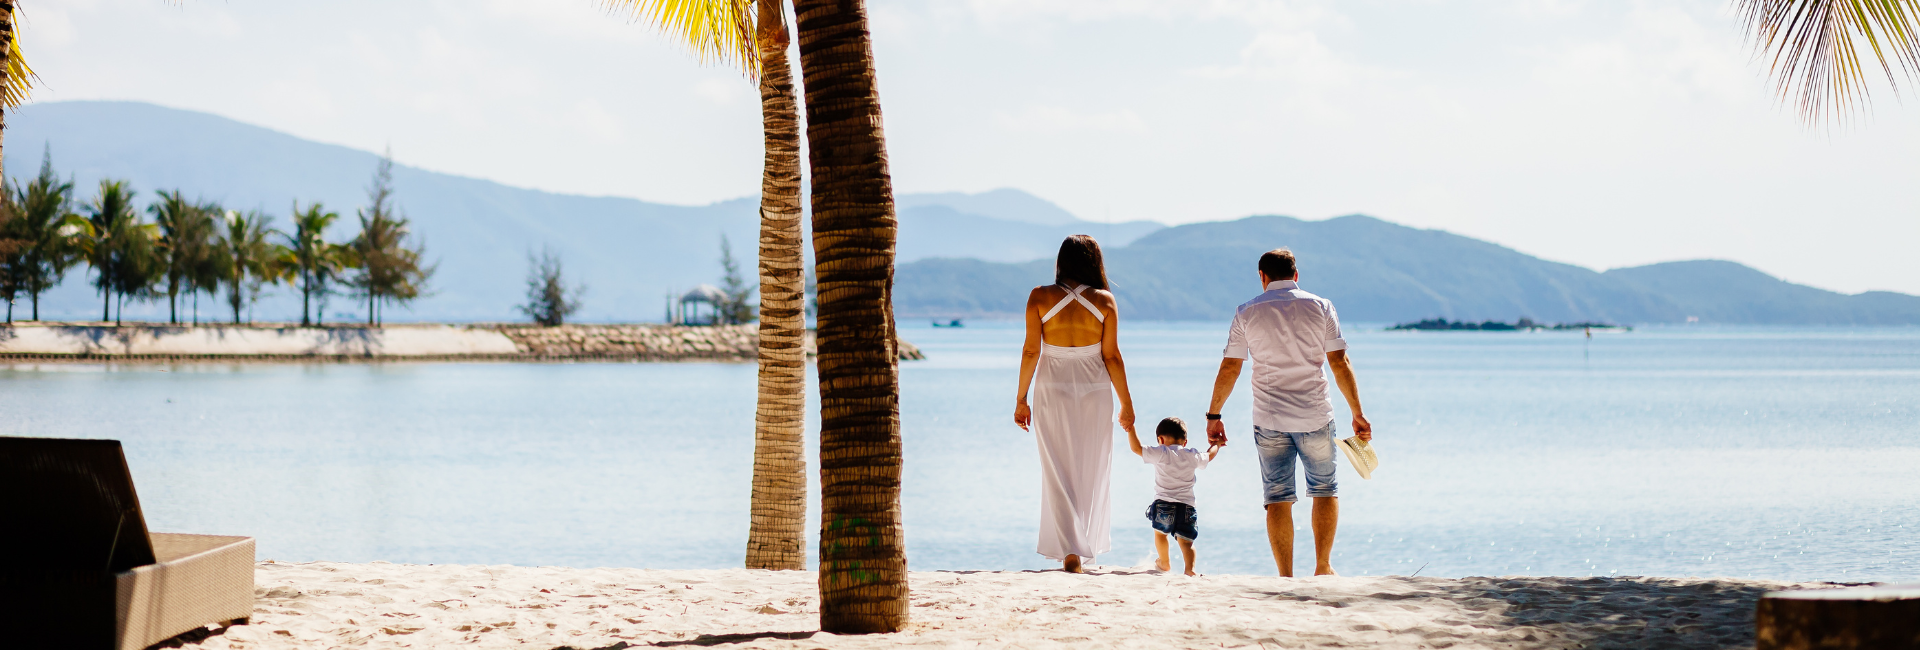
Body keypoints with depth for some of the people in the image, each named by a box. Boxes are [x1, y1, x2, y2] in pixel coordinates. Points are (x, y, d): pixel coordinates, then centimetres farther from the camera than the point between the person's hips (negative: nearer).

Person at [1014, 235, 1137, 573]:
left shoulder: (1039, 297, -4)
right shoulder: (1104, 301, -3)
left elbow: (1031, 351, -5)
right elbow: (1112, 357, -3)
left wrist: (1021, 399, 3)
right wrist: (1126, 404, 4)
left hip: (1052, 392, 0)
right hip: (1095, 393, 0)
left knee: (1058, 474, 4)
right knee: (1092, 474, 14)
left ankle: (1070, 551, -7)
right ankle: (1088, 547, 23)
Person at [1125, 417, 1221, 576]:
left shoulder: (1161, 454, -1)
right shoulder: (1193, 456, 12)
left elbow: (1137, 448, -7)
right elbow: (1209, 456, 33)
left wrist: (1130, 430, 0)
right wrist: (1216, 445, 53)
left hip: (1163, 504, -2)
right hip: (1186, 506, 2)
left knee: (1160, 532, 23)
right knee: (1186, 541, 0)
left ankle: (1165, 563, 39)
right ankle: (1189, 568, -20)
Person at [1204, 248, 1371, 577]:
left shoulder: (1247, 313, 2)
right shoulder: (1320, 307, 2)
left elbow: (1229, 368, 1)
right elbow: (1339, 364, -2)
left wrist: (1213, 416, 8)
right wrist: (1357, 414, 2)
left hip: (1269, 420, 0)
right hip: (1315, 417, 0)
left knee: (1278, 498, 3)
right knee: (1324, 490, 17)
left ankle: (1285, 577, -2)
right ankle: (1323, 567, 14)